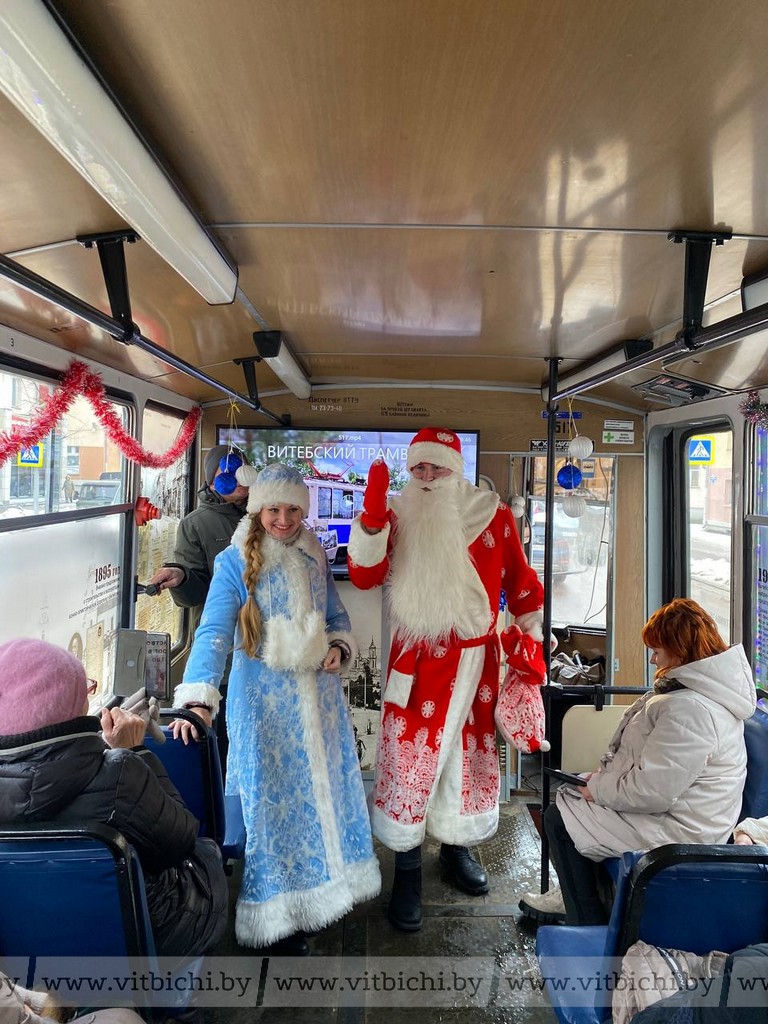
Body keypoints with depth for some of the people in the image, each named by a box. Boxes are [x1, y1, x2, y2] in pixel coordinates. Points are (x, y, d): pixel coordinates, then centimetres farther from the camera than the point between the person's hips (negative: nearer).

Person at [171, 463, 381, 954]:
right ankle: (279, 919, 24)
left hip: (318, 693, 5)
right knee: (273, 797, 5)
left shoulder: (315, 557, 5)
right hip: (264, 700, -5)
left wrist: (339, 645, -5)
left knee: (323, 788, 14)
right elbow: (214, 631, -20)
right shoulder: (236, 561, -11)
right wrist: (197, 698, -32)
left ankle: (317, 888, 37)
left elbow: (337, 615, 15)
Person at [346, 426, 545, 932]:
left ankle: (456, 846, 41)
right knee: (409, 757, 2)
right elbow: (363, 575, -14)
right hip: (415, 658, -1)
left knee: (469, 753, 16)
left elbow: (520, 580, 7)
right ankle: (407, 870, 23)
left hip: (476, 657, 2)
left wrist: (532, 638, 6)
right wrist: (372, 510, -24)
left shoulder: (491, 512, -1)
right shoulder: (396, 515, -3)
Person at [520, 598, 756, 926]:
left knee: (559, 817, -2)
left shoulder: (689, 708, -32)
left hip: (676, 831, -10)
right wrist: (605, 774, 3)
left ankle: (589, 926, 13)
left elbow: (652, 791, -31)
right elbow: (656, 761, 12)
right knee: (569, 794, 17)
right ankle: (572, 895, 32)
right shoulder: (705, 687, 3)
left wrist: (599, 788, -14)